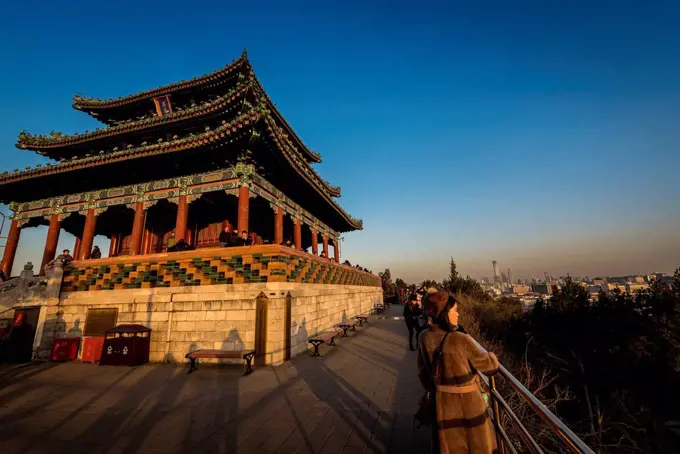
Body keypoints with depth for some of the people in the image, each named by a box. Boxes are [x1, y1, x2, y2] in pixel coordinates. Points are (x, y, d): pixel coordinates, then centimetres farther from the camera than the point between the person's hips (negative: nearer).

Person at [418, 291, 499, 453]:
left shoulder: (424, 338, -10)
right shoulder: (460, 340, -27)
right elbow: (490, 365, -11)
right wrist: (491, 355, 11)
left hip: (442, 402, 5)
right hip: (467, 403, -4)